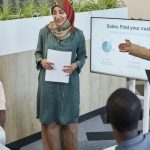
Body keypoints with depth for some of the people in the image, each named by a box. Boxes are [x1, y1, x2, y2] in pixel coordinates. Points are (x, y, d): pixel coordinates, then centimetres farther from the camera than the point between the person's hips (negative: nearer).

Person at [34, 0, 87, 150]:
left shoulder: (78, 34, -6)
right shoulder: (44, 32, -5)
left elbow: (82, 56, 5)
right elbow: (38, 52, 8)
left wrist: (75, 65, -14)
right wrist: (41, 61, -13)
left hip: (69, 83, 0)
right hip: (48, 82, 0)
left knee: (69, 118, 10)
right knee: (50, 119, 8)